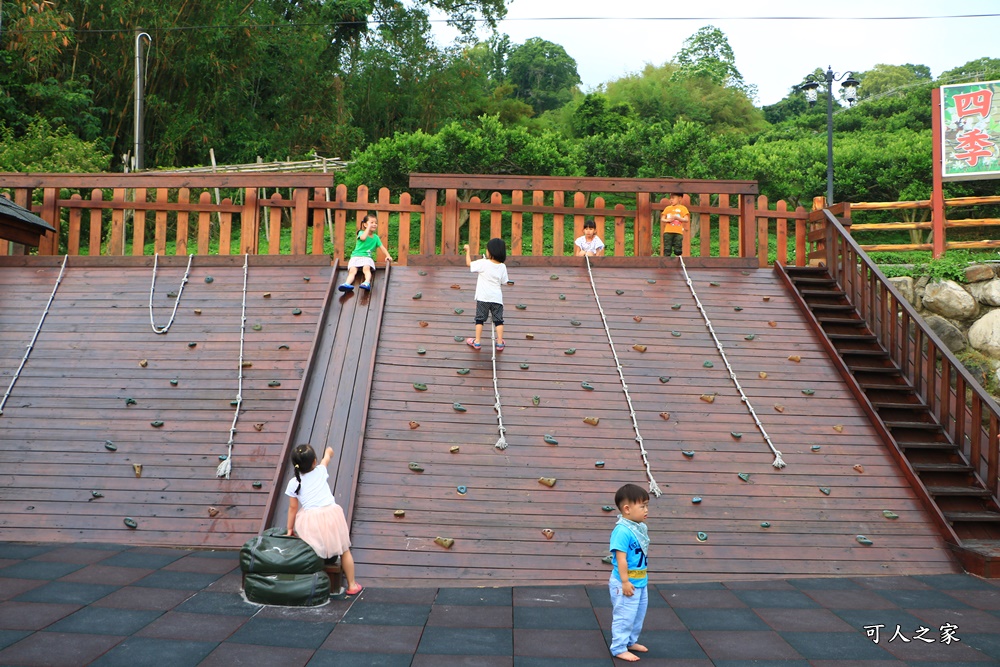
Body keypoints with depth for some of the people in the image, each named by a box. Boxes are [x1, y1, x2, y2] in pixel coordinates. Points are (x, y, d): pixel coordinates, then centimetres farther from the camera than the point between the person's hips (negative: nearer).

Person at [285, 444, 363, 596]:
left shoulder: (293, 483, 2)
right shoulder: (320, 471, 6)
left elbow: (293, 508, 6)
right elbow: (326, 458, 30)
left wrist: (290, 529, 18)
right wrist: (328, 452, 53)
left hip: (310, 518, -2)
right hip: (331, 514, 2)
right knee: (344, 551, 16)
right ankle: (352, 585, 25)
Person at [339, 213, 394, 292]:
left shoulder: (376, 237, 16)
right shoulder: (361, 233, 7)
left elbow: (382, 247, 11)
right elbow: (363, 238, -17)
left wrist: (388, 256, -6)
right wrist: (368, 227, -9)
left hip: (367, 257, 1)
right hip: (356, 256, -1)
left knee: (366, 268, -33)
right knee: (352, 270, -26)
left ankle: (367, 283, -55)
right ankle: (347, 284, -49)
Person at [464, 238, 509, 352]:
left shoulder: (483, 263, -13)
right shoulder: (502, 267, -3)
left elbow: (469, 263, -4)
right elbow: (503, 281, 3)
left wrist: (468, 250, 9)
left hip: (483, 297, -2)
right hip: (497, 297, 2)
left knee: (480, 319, 11)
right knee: (498, 320, 12)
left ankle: (477, 342, 15)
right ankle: (500, 342, 13)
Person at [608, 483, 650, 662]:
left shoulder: (640, 527, 3)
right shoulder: (622, 531, -26)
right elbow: (621, 558, -27)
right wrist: (625, 582, -25)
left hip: (640, 581, 10)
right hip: (626, 583, -10)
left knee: (638, 614, 23)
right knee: (624, 616, 2)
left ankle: (631, 641, 40)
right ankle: (619, 648, 16)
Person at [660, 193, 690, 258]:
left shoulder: (683, 208, 6)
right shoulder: (667, 208, 14)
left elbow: (686, 220, -1)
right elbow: (662, 219, 12)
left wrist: (676, 217, -13)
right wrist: (667, 220, -10)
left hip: (678, 233, -2)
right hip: (668, 232, 2)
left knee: (678, 251, -1)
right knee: (667, 250, -2)